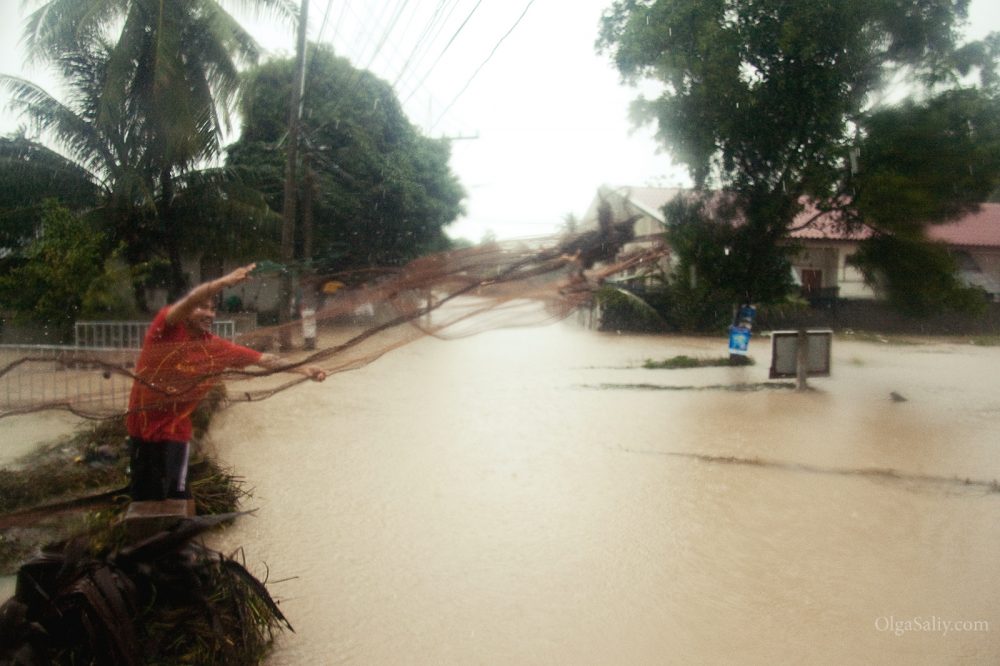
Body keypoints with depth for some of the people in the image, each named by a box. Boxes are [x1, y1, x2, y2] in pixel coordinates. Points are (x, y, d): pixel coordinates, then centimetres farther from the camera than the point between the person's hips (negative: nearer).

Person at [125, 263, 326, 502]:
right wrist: (222, 283, -52)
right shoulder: (166, 328, -15)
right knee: (143, 495, 16)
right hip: (140, 427, 0)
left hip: (174, 430, 0)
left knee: (176, 495, -4)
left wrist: (304, 369, -17)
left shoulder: (216, 347, -8)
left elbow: (263, 359, -8)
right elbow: (189, 300, -35)